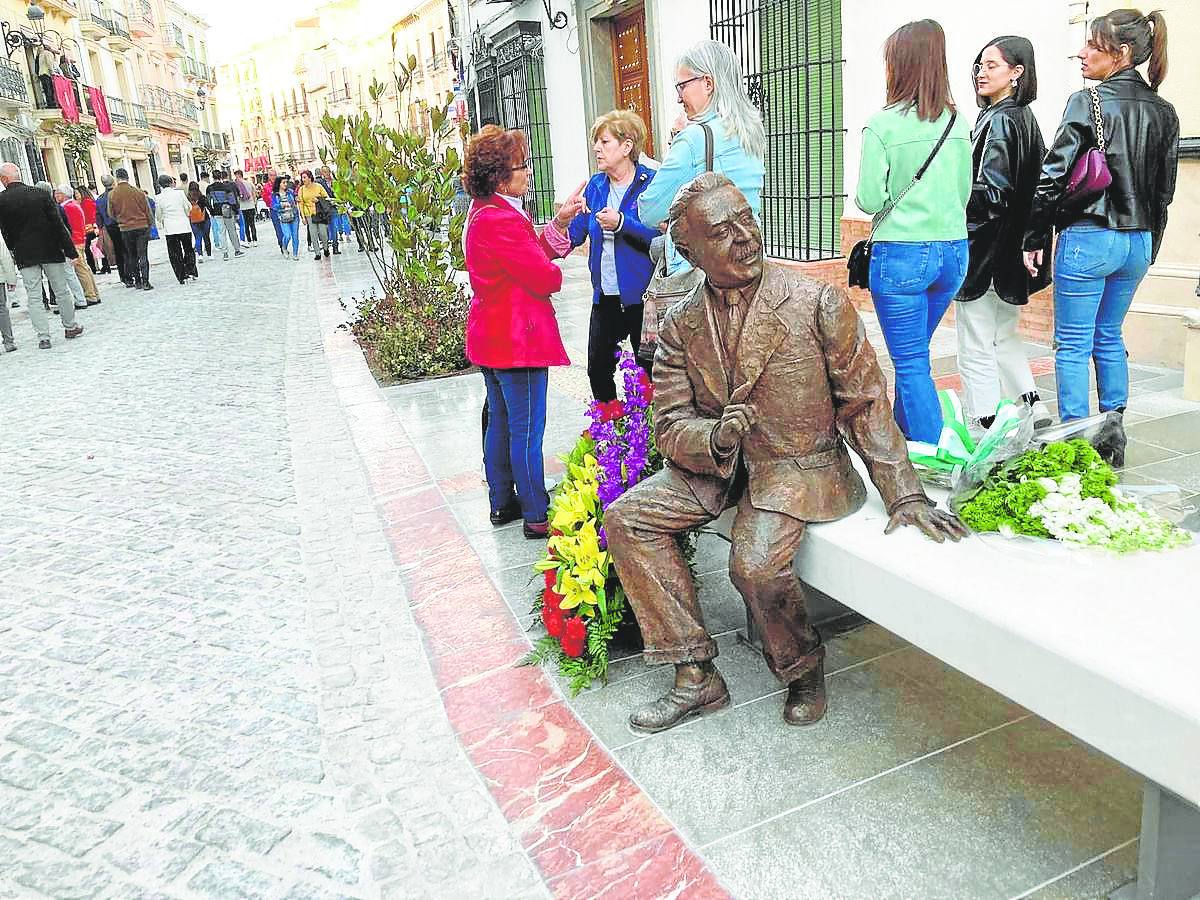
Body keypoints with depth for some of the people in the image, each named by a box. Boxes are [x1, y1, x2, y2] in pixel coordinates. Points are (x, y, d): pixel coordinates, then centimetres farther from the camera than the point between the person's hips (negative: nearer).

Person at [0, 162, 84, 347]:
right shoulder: (41, 194, -5)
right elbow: (59, 224, -6)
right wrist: (70, 250, -2)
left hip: (25, 256, 0)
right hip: (51, 251, 0)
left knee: (33, 297, 4)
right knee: (62, 291, 13)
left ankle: (43, 336, 0)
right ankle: (70, 327, 23)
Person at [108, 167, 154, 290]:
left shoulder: (112, 195, -3)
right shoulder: (138, 192, -6)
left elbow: (111, 213, 7)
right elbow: (148, 210, 0)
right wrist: (149, 225, 12)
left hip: (125, 229, 1)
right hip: (142, 226, -1)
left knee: (132, 256, 14)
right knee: (142, 255, -1)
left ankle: (137, 281, 17)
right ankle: (145, 282, -7)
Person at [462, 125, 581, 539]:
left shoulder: (482, 213, 11)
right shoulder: (501, 221, -23)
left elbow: (531, 254, 11)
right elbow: (547, 277, -22)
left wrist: (561, 221, 7)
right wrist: (554, 272, 0)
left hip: (490, 339, 11)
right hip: (517, 340, -11)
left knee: (500, 422, 18)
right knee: (527, 430, -1)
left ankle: (502, 504, 30)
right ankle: (537, 516, 9)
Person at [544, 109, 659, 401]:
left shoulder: (651, 183, -8)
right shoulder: (595, 185, 11)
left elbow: (660, 235, -18)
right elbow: (575, 234, 8)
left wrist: (622, 223, -25)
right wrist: (561, 222, -13)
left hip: (641, 296, -6)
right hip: (605, 297, 6)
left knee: (648, 372, 4)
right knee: (598, 369, 12)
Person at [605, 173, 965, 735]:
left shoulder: (818, 304, -11)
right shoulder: (681, 325, -1)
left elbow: (866, 403, -7)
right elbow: (669, 425, -3)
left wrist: (904, 495, -11)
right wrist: (715, 439, -26)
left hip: (801, 463, -5)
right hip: (716, 464, 5)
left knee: (756, 563, -30)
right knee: (625, 519, -12)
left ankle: (803, 669, 5)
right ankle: (696, 677, -4)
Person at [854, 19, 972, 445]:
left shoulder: (882, 125, -11)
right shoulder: (958, 123, 6)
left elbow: (870, 200, -12)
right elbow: (965, 192, 13)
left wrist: (866, 196, 9)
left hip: (901, 254, -6)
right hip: (953, 251, 6)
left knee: (911, 364, 2)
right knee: (914, 355, 22)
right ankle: (905, 437, 35)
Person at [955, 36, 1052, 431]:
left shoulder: (998, 120, -14)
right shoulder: (1024, 118, 13)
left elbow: (991, 194, -19)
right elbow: (1031, 187, 16)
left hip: (984, 252, -10)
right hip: (1011, 251, 10)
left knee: (976, 350, -1)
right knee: (1003, 336, 22)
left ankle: (984, 429, 4)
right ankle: (1034, 407, 26)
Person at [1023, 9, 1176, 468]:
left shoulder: (1088, 102, -10)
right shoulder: (1163, 112, 9)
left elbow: (1054, 175, -13)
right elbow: (1165, 189, 13)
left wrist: (1034, 237, -4)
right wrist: (1148, 246, 20)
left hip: (1088, 237, -6)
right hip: (1138, 241, 7)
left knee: (1073, 344, 2)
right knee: (1109, 337, 20)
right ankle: (1114, 423, 18)